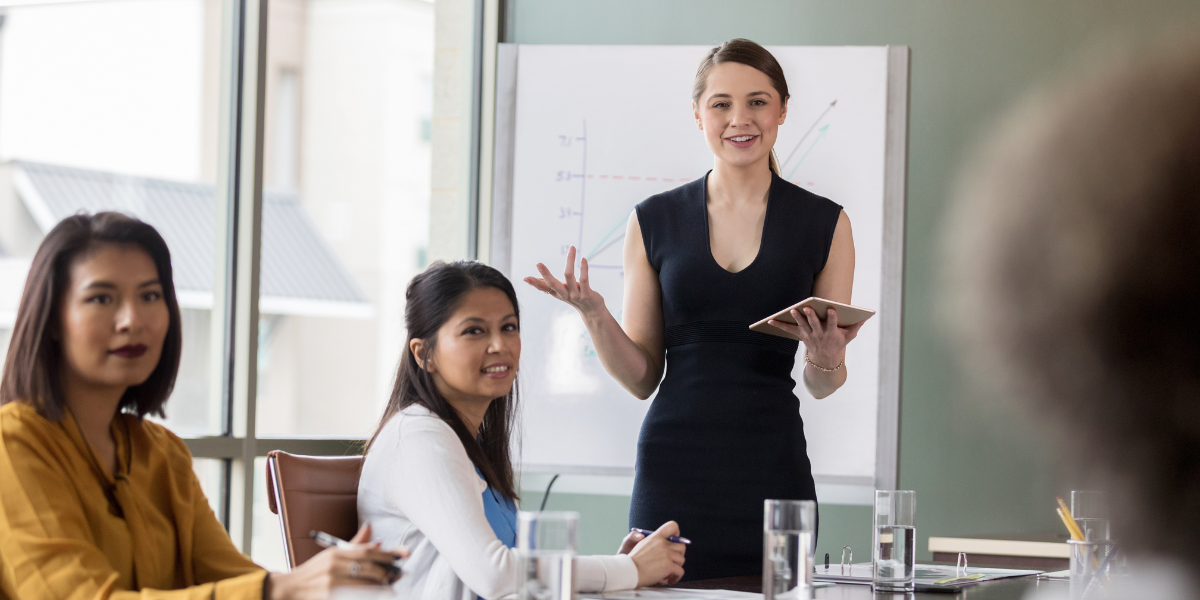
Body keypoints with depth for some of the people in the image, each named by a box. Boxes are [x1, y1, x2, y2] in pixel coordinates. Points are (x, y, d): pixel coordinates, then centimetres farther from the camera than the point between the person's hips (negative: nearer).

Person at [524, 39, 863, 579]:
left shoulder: (824, 224, 4)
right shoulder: (655, 221, 6)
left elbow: (823, 386, 10)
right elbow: (641, 377, 8)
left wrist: (826, 360, -12)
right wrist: (593, 314, -8)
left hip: (772, 468, 0)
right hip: (674, 468, 0)